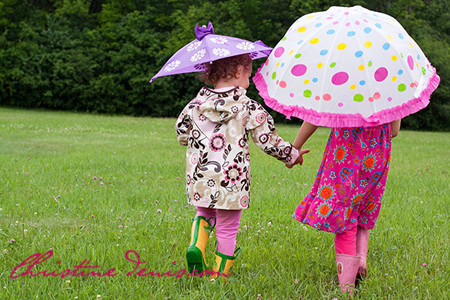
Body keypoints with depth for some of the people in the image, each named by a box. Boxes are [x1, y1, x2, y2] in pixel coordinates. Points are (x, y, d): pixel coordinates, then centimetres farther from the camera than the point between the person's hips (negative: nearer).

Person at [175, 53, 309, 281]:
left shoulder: (196, 104, 2)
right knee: (227, 230, 11)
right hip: (231, 182, -3)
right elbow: (268, 140, -5)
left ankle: (196, 246, 2)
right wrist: (292, 155, 11)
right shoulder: (249, 108, -7)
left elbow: (182, 134, 12)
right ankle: (220, 275, 17)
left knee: (204, 214, 28)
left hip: (199, 182, 3)